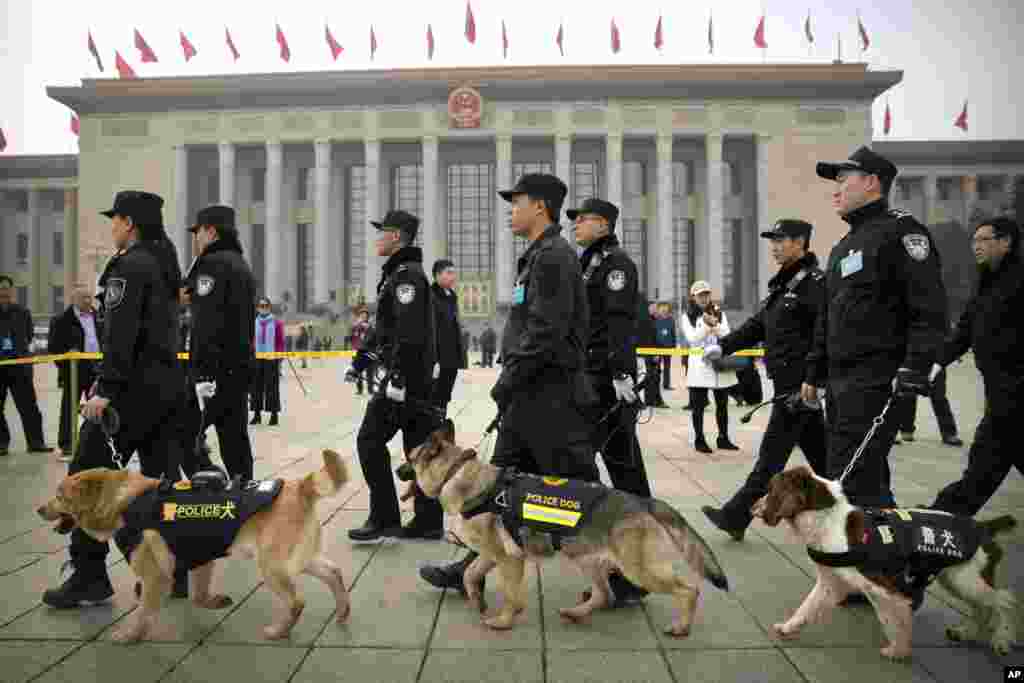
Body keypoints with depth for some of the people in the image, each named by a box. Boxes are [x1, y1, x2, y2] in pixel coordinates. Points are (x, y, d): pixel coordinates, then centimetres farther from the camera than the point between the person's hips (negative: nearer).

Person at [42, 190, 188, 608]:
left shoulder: (129, 265, -9)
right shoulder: (165, 262, 18)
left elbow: (120, 333, -19)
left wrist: (106, 388, -21)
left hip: (135, 385, -9)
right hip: (168, 382, 9)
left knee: (86, 476, 0)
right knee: (163, 478, 10)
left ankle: (89, 576, 3)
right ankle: (178, 570, 13)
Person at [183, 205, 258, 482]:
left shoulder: (212, 264, -10)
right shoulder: (242, 265, 21)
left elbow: (208, 325, -19)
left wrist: (203, 372, -22)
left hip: (217, 368, -9)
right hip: (241, 365, 9)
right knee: (235, 437, 11)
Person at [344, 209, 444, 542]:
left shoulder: (406, 274, -12)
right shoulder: (397, 273, 21)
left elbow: (410, 332, -22)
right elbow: (385, 328, 26)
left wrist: (397, 377, -24)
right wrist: (360, 361, 25)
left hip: (406, 374, -10)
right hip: (418, 376, 10)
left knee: (370, 440, -5)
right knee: (420, 445, 10)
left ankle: (384, 518, 0)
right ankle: (428, 522, 15)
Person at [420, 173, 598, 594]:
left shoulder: (553, 256, -15)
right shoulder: (538, 257, 17)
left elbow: (546, 332, -23)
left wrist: (507, 382, -17)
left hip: (550, 396, -10)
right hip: (531, 395, 10)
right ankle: (472, 571, 24)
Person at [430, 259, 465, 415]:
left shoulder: (452, 297, 16)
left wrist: (461, 354, 17)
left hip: (452, 358, 9)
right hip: (438, 359, -8)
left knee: (444, 400, 14)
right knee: (433, 401, -5)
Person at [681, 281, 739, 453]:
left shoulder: (720, 314, 11)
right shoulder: (687, 317, 2)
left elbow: (727, 336, 0)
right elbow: (692, 339, -10)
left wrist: (715, 325, -15)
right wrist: (707, 325, -19)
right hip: (699, 365, -3)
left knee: (722, 404, 9)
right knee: (698, 406, 1)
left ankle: (723, 438, 20)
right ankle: (699, 440, 10)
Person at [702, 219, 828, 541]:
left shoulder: (815, 282, -12)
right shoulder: (782, 284, 17)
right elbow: (756, 326, 18)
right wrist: (722, 346, 6)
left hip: (801, 385, -9)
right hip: (788, 383, 9)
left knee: (772, 455, -3)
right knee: (820, 455, 16)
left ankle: (736, 516, 2)